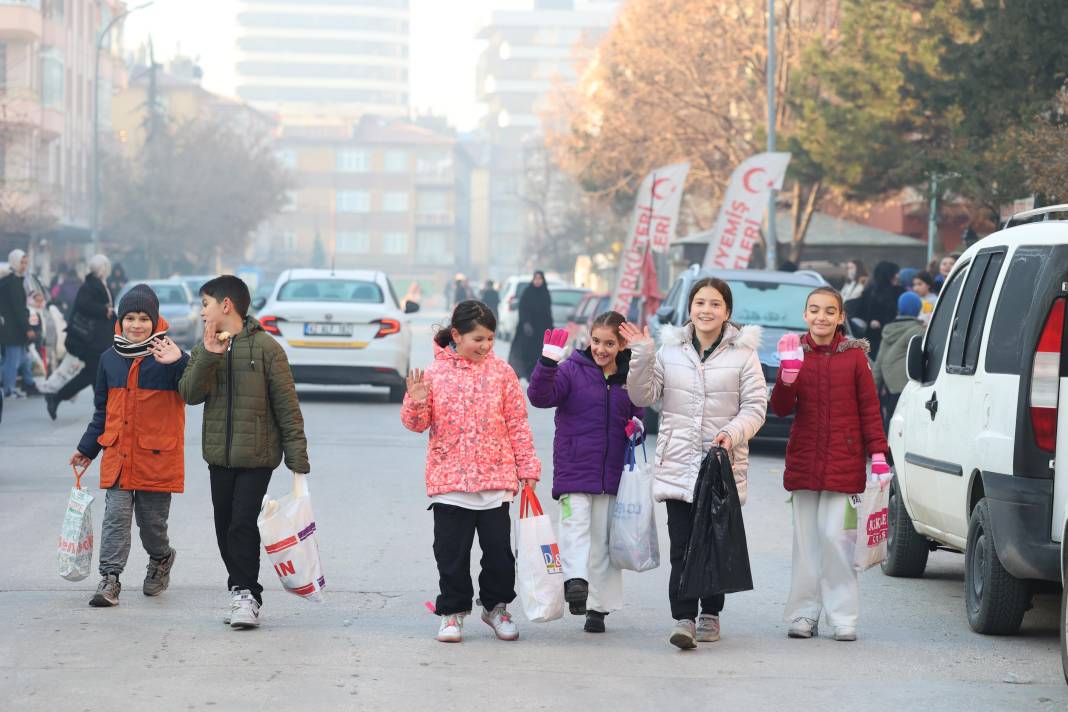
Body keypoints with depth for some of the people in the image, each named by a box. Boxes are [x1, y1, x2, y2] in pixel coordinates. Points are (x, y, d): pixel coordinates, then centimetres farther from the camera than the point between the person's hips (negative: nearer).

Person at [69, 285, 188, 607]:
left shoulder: (167, 355, -5)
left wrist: (179, 363, -36)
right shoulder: (110, 359, 8)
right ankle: (109, 578, -7)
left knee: (152, 520, 8)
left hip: (157, 456, -3)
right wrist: (87, 448, 21)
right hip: (118, 455, 3)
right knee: (116, 516, -5)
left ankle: (161, 559, 36)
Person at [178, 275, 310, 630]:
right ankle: (242, 593, 18)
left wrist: (297, 458, -9)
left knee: (244, 525, -12)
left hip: (257, 456, -6)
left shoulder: (265, 347, -5)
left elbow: (287, 405, -6)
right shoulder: (204, 350, 11)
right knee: (225, 528, 8)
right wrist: (208, 357, -16)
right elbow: (189, 394, -3)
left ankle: (247, 595, -6)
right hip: (220, 456, 6)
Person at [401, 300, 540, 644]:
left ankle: (496, 607, 24)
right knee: (452, 552, 4)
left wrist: (528, 468, 3)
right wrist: (415, 402, -19)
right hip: (449, 481, -1)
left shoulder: (501, 372, 2)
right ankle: (452, 611, 18)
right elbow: (418, 424, 3)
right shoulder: (435, 373, 0)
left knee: (499, 549, 6)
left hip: (495, 478, 1)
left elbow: (517, 425, 5)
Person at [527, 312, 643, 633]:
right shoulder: (572, 369, -4)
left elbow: (636, 413, 21)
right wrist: (548, 362, -31)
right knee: (576, 523, -22)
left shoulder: (630, 377, 8)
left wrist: (637, 426, -2)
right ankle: (575, 580, -34)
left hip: (612, 474, 3)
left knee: (603, 539, 8)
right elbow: (540, 396, -17)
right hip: (574, 470, -3)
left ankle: (598, 606, 14)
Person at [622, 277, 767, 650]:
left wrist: (733, 433, -18)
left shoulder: (743, 354, 1)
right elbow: (643, 396, 4)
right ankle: (683, 619, -11)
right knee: (682, 546, -7)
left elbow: (755, 406, -1)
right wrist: (641, 357, -9)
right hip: (678, 464, 1)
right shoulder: (669, 350, 7)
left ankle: (710, 613, 23)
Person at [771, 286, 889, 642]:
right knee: (806, 540, 6)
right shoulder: (795, 352, 5)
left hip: (844, 463, -2)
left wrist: (878, 454, -3)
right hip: (804, 462, 3)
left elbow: (869, 408, 3)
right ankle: (803, 615, 12)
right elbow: (781, 409, -1)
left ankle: (842, 617, -1)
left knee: (836, 536, -8)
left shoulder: (854, 356, 0)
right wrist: (788, 373, -17)